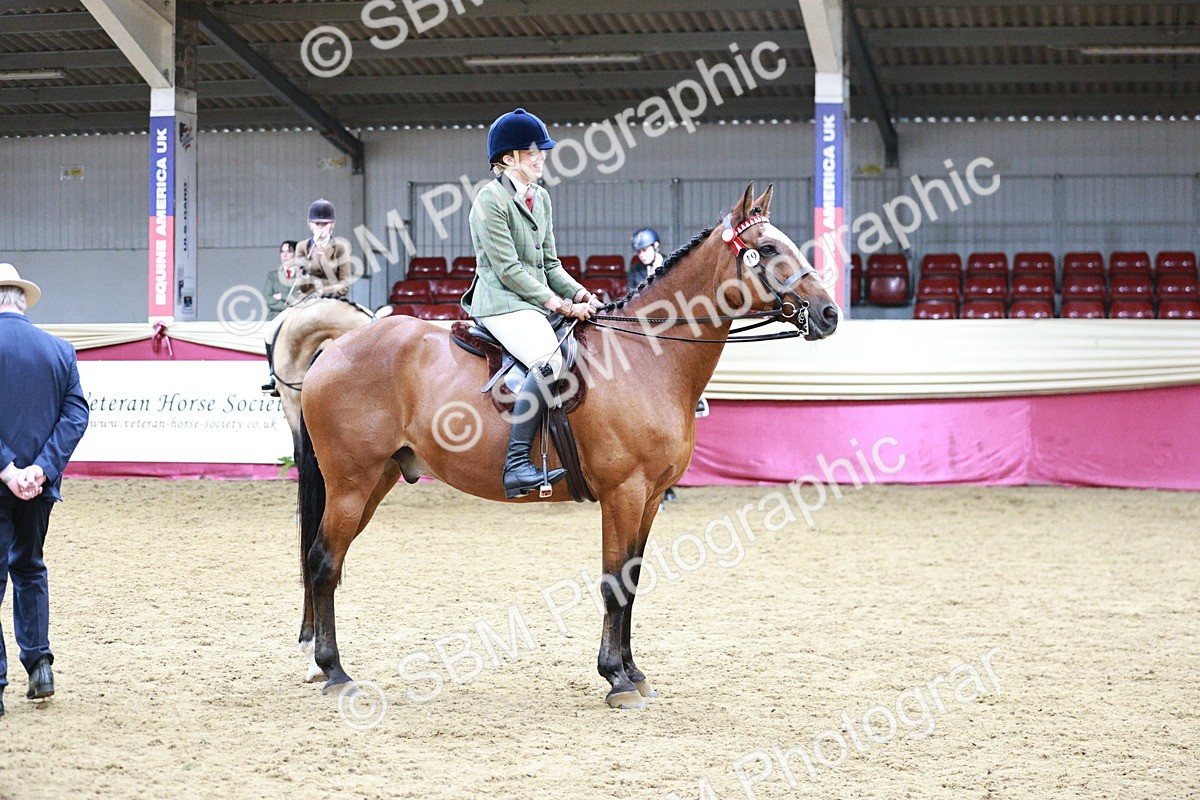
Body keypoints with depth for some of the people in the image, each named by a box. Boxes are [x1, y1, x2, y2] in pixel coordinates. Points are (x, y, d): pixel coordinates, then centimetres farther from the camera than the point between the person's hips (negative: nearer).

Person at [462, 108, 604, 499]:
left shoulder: (541, 198, 18)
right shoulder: (491, 200, -8)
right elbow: (507, 270, -14)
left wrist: (578, 294, 1)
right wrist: (557, 303, -16)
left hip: (542, 302, 9)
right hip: (502, 303, -9)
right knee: (549, 360, -32)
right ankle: (516, 465, -36)